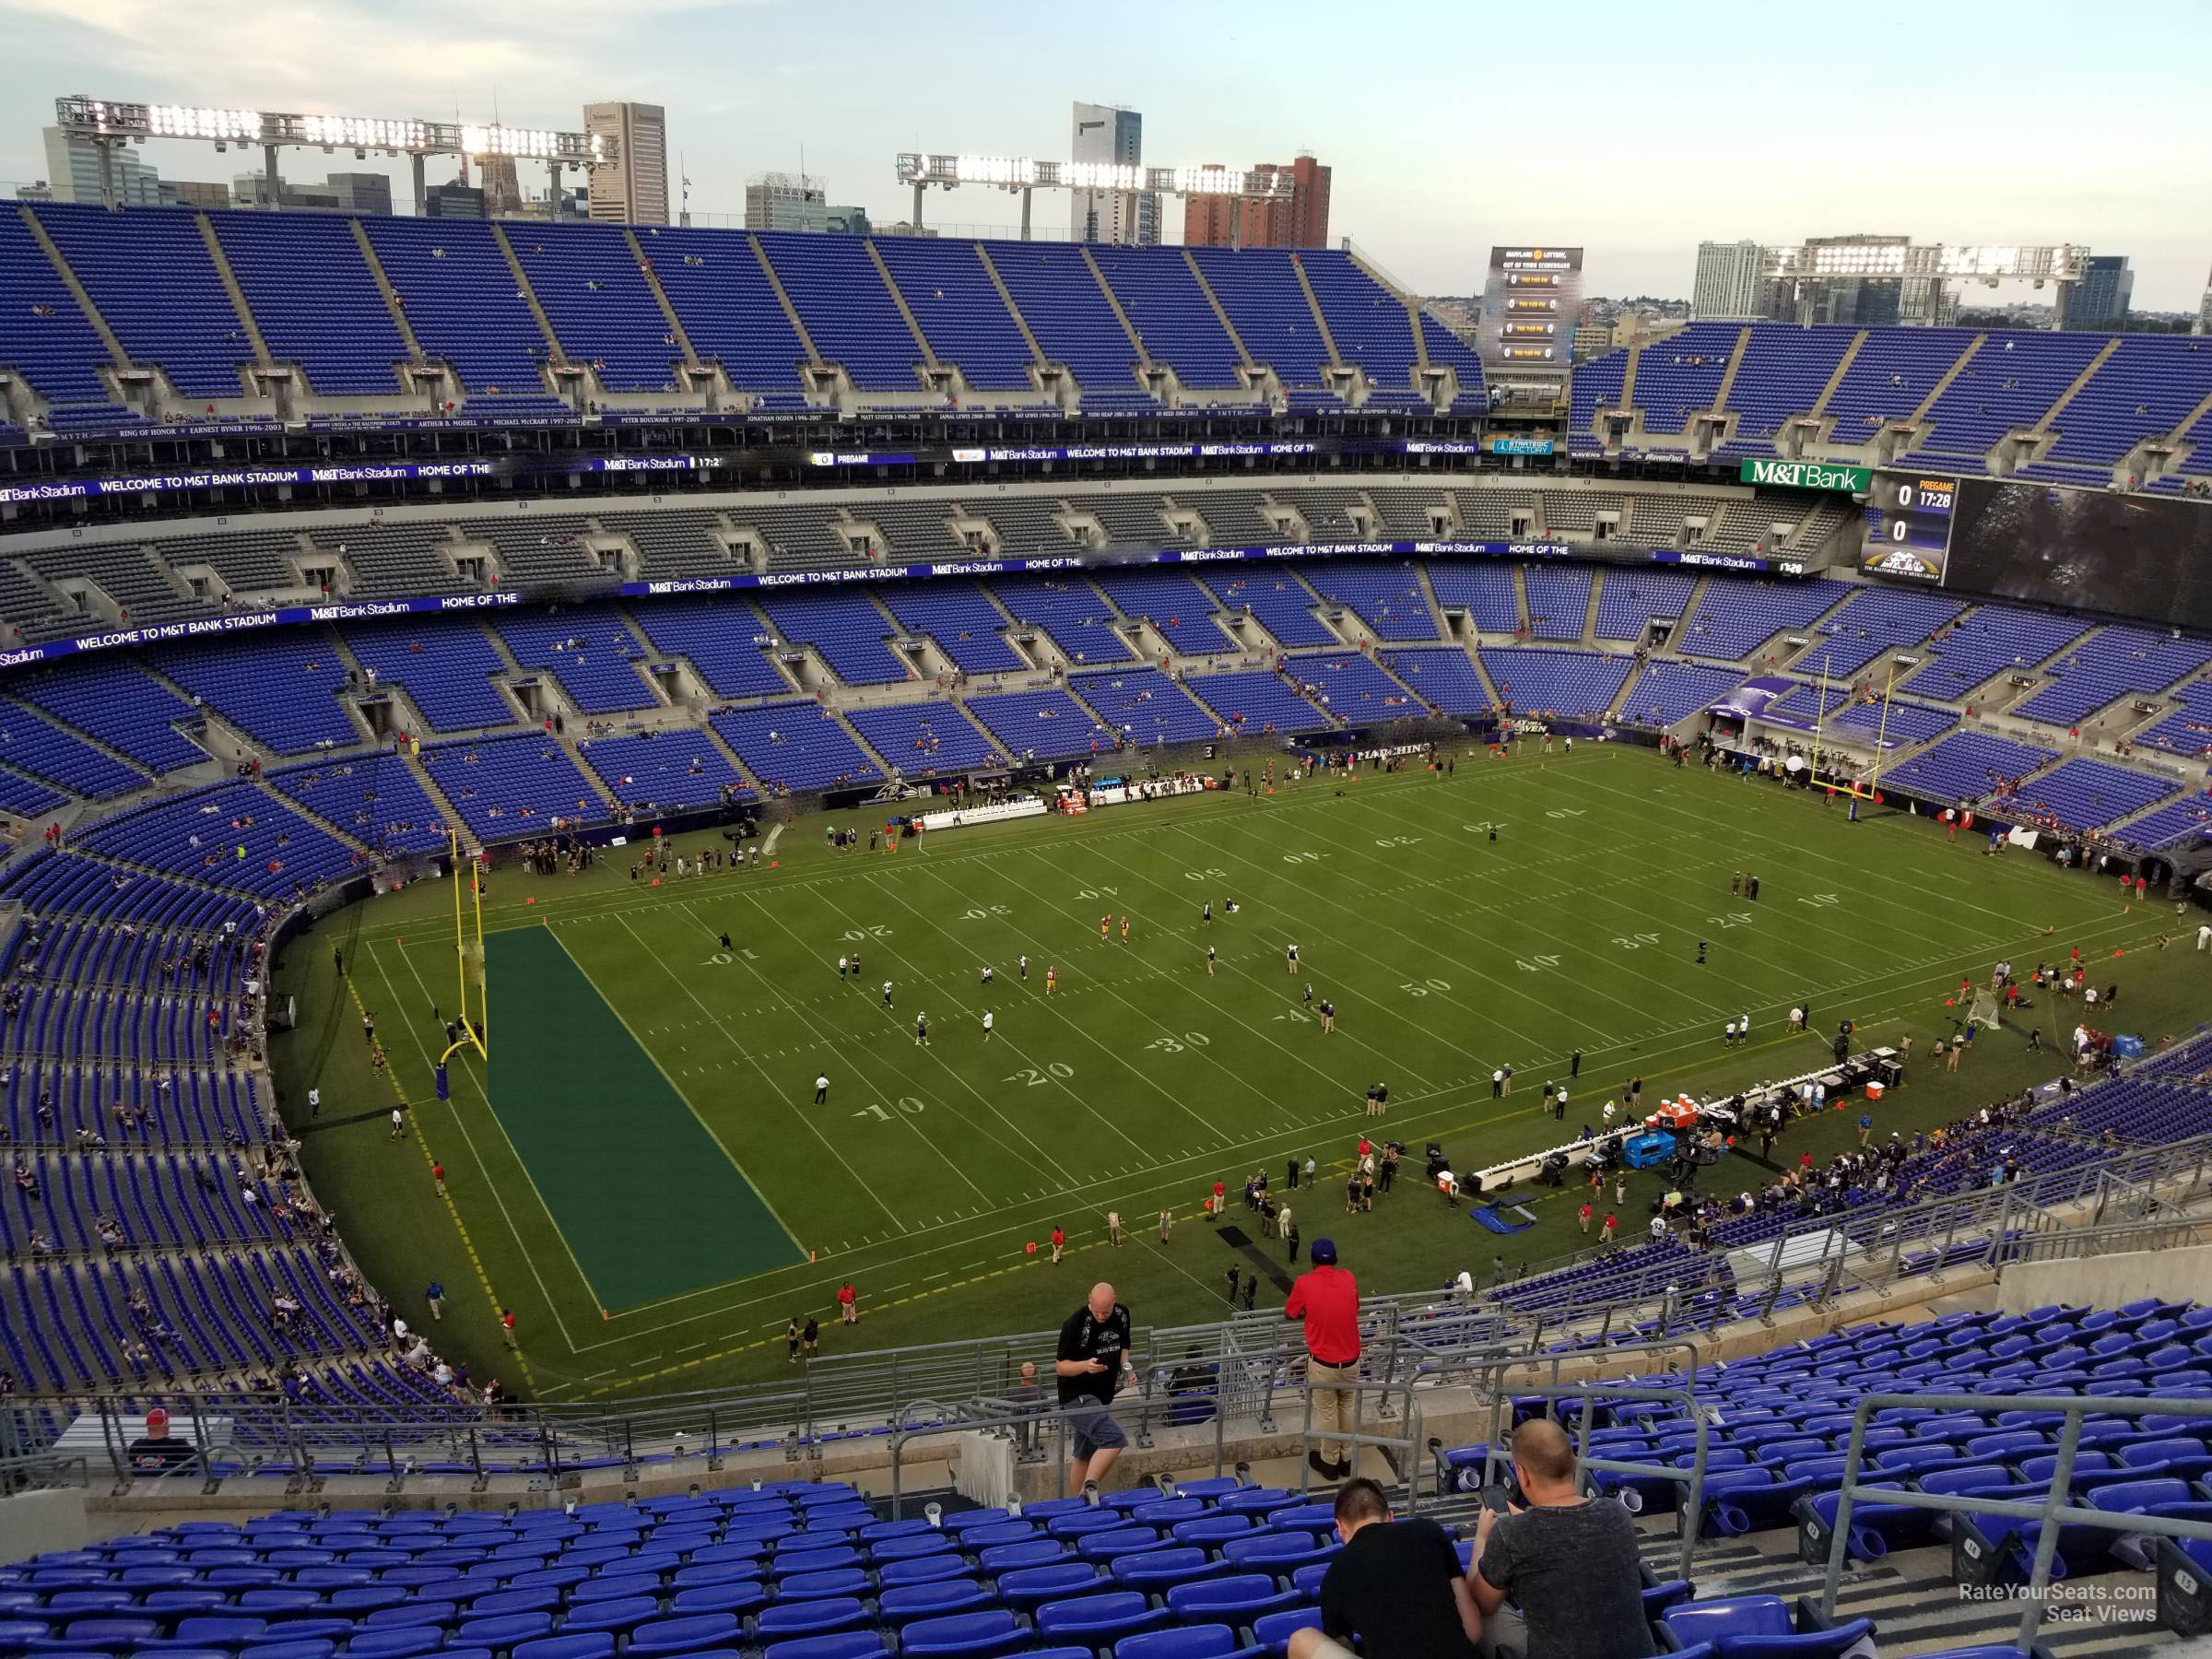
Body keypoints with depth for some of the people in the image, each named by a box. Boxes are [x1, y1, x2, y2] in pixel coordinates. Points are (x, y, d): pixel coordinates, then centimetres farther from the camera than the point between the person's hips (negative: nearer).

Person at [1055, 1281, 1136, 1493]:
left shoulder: (1122, 1315, 2)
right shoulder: (1076, 1323, -17)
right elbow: (1060, 1367, -12)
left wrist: (1126, 1366, -1)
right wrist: (1086, 1365, -30)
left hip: (1102, 1396, 7)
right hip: (1077, 1397, -7)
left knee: (1085, 1456, 15)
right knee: (1115, 1438, -24)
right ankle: (1088, 1489, -21)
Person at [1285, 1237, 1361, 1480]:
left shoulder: (1305, 1283, -14)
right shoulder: (1349, 1279, -4)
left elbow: (1289, 1314, 2)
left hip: (1323, 1363, -3)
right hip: (1351, 1360, 3)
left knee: (1327, 1412, 14)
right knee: (1348, 1407, 22)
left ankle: (1329, 1462, 30)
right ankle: (1347, 1458, 35)